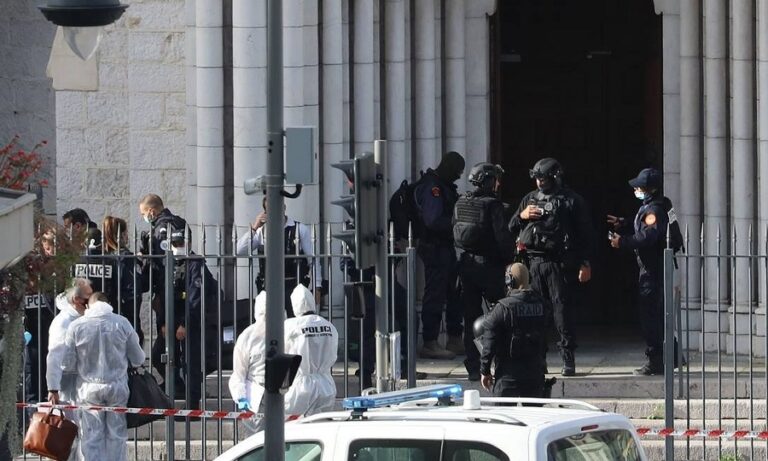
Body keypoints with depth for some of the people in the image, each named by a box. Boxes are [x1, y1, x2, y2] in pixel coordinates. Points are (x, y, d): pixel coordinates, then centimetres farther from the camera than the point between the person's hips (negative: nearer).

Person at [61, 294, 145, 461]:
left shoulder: (76, 326, -6)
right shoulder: (122, 323, -4)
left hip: (89, 389, -1)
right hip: (117, 387, 1)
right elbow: (138, 359, 3)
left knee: (91, 438, 4)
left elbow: (67, 364, -4)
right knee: (116, 436, 9)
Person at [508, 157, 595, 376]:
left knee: (562, 308, -8)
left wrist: (586, 264, -6)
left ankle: (568, 360, -5)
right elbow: (511, 229, 21)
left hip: (559, 264, -5)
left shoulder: (572, 201, 1)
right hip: (533, 263, 5)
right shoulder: (530, 199, 17)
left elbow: (586, 234, 0)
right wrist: (521, 216, -1)